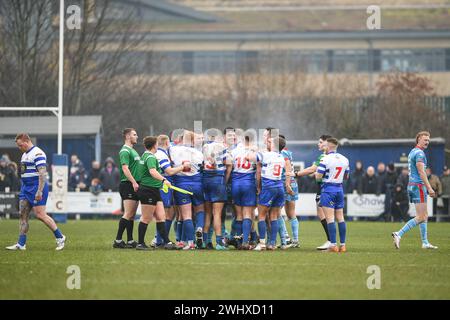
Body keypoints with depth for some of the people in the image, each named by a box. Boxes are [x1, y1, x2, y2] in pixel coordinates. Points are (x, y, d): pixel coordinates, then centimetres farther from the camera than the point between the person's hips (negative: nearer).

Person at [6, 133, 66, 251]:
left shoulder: (37, 153, -14)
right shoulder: (25, 154, 17)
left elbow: (42, 173, -21)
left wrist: (39, 191, -26)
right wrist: (24, 189, 22)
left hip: (37, 187, -9)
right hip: (26, 188, 9)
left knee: (40, 214, -11)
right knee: (23, 215, 3)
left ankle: (60, 237, 1)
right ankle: (21, 244, 2)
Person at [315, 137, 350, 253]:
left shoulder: (325, 159, -13)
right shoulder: (345, 159, 6)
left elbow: (318, 177, -14)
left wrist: (316, 173, 7)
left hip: (328, 189, -6)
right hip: (340, 189, 6)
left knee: (330, 218, -6)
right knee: (340, 217, 9)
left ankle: (333, 245, -11)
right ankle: (342, 245, 9)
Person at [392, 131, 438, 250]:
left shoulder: (412, 152, 19)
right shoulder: (419, 153, -13)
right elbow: (421, 172, -20)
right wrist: (429, 188, -22)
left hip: (412, 185, 10)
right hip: (418, 186, -10)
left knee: (424, 216, 12)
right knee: (420, 217, -10)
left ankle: (425, 243, 13)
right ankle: (399, 234, -16)